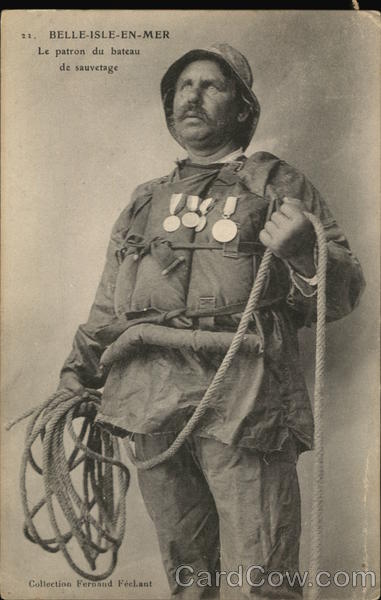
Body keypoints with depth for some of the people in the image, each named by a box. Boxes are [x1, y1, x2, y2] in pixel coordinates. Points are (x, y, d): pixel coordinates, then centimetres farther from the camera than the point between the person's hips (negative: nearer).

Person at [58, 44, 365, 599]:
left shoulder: (277, 185, 10)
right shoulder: (145, 201, 23)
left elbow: (345, 294, 5)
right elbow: (107, 305, 26)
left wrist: (304, 255, -14)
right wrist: (77, 373, 17)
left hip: (245, 403, -3)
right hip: (152, 409, 4)